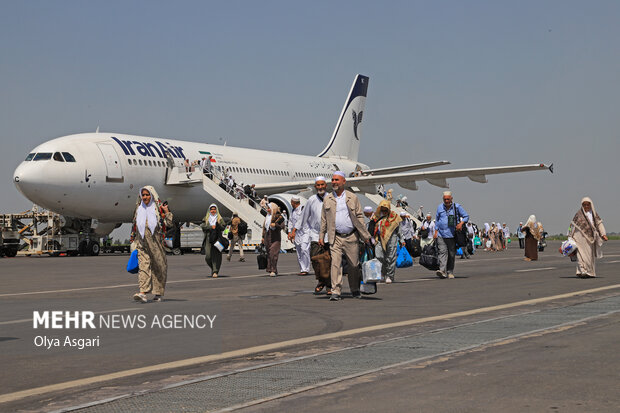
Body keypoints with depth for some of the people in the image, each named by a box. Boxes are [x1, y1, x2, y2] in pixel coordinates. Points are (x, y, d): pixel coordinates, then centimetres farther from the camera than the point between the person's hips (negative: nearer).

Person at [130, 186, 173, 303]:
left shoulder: (158, 208, 2)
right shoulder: (138, 208, 14)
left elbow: (168, 223, -4)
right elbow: (134, 227, 20)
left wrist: (167, 212, -17)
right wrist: (134, 242, 17)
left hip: (156, 242, -2)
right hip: (142, 243, 2)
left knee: (158, 267, 5)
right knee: (143, 266, -11)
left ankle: (159, 293, 17)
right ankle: (143, 293, -21)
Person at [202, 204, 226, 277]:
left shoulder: (220, 219, 10)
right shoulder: (206, 218, 13)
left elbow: (223, 227, 0)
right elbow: (202, 226, -1)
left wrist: (218, 225, -19)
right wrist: (211, 227, -13)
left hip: (217, 239, -1)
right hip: (208, 239, 1)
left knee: (216, 255, -9)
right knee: (208, 256, -5)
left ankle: (215, 272, -10)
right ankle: (213, 268, 22)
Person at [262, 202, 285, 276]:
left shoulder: (278, 216, -4)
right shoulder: (267, 216, 18)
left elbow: (282, 225, -10)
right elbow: (264, 227, 21)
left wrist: (275, 225, -24)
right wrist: (263, 237, 18)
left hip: (275, 238, -7)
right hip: (268, 237, 7)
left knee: (273, 253, -14)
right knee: (269, 254, 6)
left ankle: (273, 270, -16)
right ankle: (270, 269, 12)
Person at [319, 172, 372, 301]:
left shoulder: (353, 198, 5)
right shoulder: (327, 199, 9)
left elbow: (359, 216, 5)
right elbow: (324, 219, 12)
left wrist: (365, 235, 1)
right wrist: (321, 236, 7)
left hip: (351, 237, 0)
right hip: (335, 238, 0)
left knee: (354, 265, 7)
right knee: (335, 263, -11)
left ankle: (355, 290, 24)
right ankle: (335, 292, -12)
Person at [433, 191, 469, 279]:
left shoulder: (457, 207, 1)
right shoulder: (440, 207, 8)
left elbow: (466, 216, 5)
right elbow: (437, 220, 17)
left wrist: (461, 223, -13)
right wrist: (436, 232, 11)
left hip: (452, 235, -1)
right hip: (441, 234, 1)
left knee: (452, 254, 5)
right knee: (443, 252, -13)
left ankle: (450, 272, 16)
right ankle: (442, 271, -24)